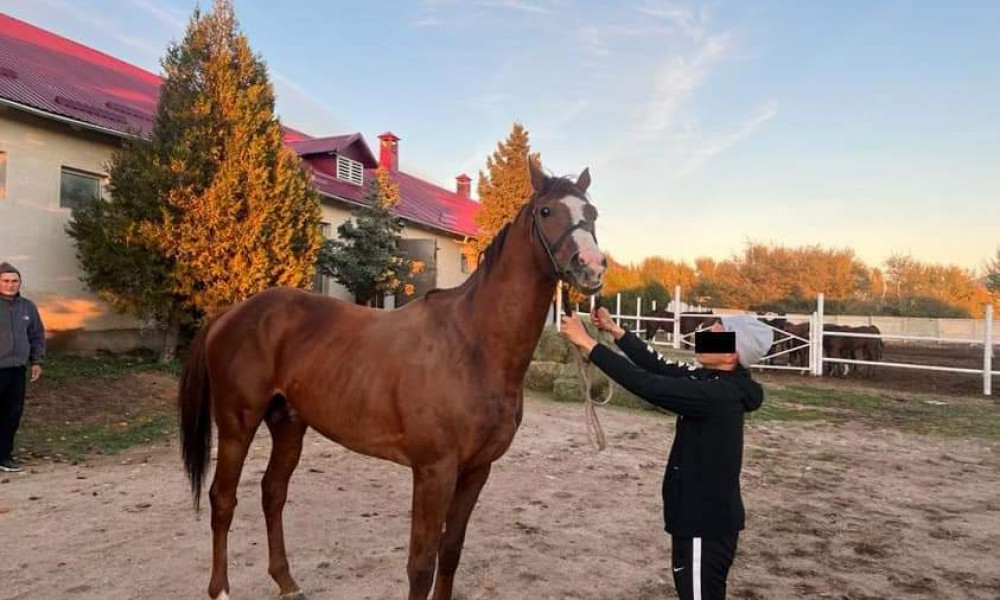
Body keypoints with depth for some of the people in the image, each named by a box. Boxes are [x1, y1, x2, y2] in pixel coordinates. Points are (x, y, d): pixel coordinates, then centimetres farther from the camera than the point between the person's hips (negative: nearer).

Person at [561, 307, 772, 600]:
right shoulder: (715, 381, 2)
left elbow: (647, 385, -31)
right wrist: (615, 331, -1)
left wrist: (588, 344, -28)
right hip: (705, 516, 9)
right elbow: (660, 368, 5)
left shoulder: (717, 394, -26)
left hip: (706, 524, -9)